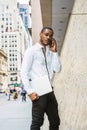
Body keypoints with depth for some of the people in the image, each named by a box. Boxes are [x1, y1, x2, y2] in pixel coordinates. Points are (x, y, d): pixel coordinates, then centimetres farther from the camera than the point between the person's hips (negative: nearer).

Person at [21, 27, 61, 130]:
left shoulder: (51, 52, 11)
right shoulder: (32, 51, -5)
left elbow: (57, 69, 1)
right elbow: (24, 73, -8)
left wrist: (54, 51, -3)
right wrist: (30, 91, -15)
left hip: (49, 91, 6)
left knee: (55, 121, 13)